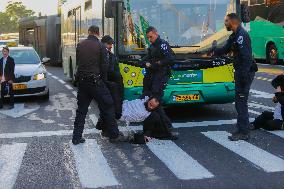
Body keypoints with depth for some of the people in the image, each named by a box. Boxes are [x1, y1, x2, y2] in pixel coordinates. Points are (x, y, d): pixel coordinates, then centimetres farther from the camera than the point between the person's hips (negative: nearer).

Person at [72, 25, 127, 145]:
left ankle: (77, 137, 14)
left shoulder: (80, 45, 5)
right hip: (95, 80, -5)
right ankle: (114, 135, 9)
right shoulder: (100, 46, -8)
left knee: (81, 109, 13)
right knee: (107, 107, 5)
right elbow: (104, 65, -8)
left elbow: (78, 62, 11)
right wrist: (103, 80, 4)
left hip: (81, 81, 5)